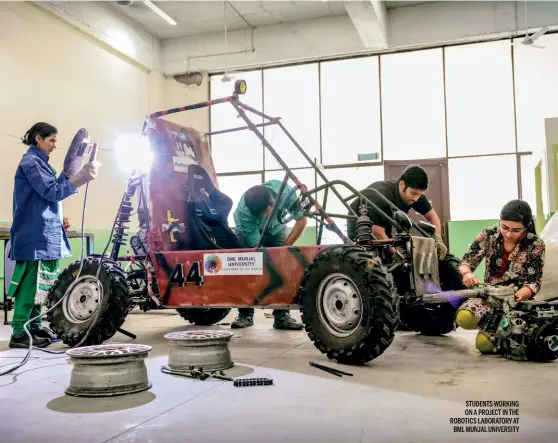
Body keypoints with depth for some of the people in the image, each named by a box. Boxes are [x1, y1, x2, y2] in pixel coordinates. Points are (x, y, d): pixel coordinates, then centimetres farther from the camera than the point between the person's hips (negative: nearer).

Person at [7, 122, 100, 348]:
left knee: (40, 283, 12)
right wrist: (80, 178, -22)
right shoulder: (31, 162, -10)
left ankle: (34, 327, 19)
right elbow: (52, 192, -19)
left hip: (43, 234, 10)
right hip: (35, 235, -10)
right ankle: (19, 333, -5)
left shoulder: (39, 162, 22)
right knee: (30, 283, -9)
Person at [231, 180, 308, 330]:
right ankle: (245, 314, -2)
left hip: (276, 228, 2)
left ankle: (281, 316, -9)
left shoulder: (285, 191, -37)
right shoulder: (243, 211, -40)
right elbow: (255, 248, -34)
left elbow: (301, 220, -24)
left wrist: (284, 249, -25)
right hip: (248, 232, -1)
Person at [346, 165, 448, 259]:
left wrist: (438, 239, -23)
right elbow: (378, 234, -38)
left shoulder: (415, 192, -17)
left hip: (384, 225, 7)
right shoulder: (381, 197, -39)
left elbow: (432, 216, -6)